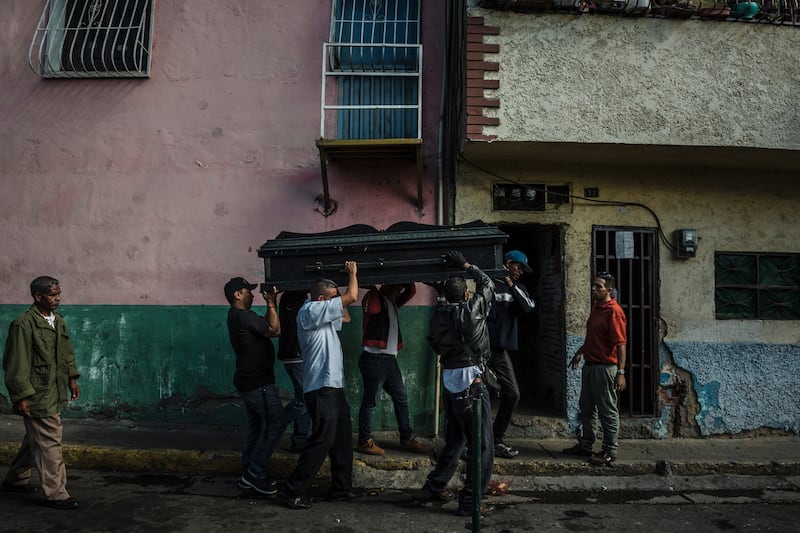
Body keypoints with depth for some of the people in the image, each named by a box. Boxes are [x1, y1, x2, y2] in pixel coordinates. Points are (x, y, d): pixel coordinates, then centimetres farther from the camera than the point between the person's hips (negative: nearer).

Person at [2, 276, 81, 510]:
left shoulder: (58, 320, 8)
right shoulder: (24, 324, -17)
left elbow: (67, 352, 18)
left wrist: (72, 378, 15)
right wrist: (21, 396, -17)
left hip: (55, 393, 8)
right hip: (38, 396, -8)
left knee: (36, 439, 21)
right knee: (49, 443, -3)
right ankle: (55, 493, 7)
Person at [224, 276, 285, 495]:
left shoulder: (236, 316, 12)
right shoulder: (244, 316, -20)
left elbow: (264, 326, 16)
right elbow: (275, 330, -16)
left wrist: (271, 304, 8)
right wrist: (271, 303, -8)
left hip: (248, 382, 10)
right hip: (259, 383, -10)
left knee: (256, 426, 15)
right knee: (276, 424, -4)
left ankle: (248, 476, 21)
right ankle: (255, 473, 1)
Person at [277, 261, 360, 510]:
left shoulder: (322, 314, 13)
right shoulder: (311, 310, -16)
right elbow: (351, 297, -19)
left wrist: (351, 276, 19)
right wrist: (352, 273, -1)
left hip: (333, 387, 10)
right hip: (321, 389, -10)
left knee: (342, 438, 14)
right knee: (322, 440, -6)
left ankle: (341, 488, 25)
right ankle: (291, 491, 6)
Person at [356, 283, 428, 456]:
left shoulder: (392, 302, 18)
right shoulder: (374, 299, -5)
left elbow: (411, 291, 20)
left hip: (389, 359, 9)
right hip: (374, 359, -9)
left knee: (401, 398, 11)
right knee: (370, 401, -1)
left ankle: (406, 439, 20)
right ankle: (365, 442, 11)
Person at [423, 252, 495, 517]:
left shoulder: (438, 317, 3)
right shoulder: (472, 310, -11)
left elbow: (436, 345, 11)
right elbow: (488, 284, 6)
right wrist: (466, 265, 14)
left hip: (450, 382, 7)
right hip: (471, 383, -7)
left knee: (455, 437, 24)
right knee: (482, 445, 2)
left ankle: (436, 483, 34)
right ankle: (469, 501, 4)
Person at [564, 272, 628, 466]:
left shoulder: (614, 312, -17)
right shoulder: (596, 307, 12)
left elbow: (621, 344, -22)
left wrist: (621, 372, -25)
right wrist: (580, 352, 23)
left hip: (605, 368, -10)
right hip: (589, 365, 10)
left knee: (608, 412, 3)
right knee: (586, 408, 17)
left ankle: (610, 451, 15)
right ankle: (585, 445, 30)